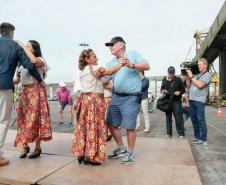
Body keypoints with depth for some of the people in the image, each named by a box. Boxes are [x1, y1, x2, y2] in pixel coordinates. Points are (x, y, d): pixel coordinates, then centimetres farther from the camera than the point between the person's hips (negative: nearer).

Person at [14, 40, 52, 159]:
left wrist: (22, 45, -17)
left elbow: (34, 61, -27)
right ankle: (25, 146, 15)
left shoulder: (40, 60, -1)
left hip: (36, 91, -6)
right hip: (24, 92, 6)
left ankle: (38, 148, 5)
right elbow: (17, 80, 17)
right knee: (23, 119, 4)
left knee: (35, 119, -5)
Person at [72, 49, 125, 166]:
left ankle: (81, 153, 17)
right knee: (94, 126, -4)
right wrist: (121, 63, 2)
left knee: (83, 126, 10)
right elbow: (110, 72, -5)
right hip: (94, 99, -8)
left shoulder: (82, 70, 18)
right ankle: (91, 156, 0)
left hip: (85, 98, 8)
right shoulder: (95, 68, -6)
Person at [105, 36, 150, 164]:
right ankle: (121, 148, 30)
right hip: (116, 97, 7)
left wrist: (131, 65, -23)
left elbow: (147, 66, -11)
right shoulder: (111, 63, 14)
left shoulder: (132, 54, 0)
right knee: (111, 124, 11)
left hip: (131, 97, -6)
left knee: (130, 127, -1)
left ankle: (130, 152, 19)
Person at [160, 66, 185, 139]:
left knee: (178, 117, -2)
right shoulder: (164, 79, 7)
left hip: (176, 101, -3)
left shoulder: (178, 79, 0)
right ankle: (169, 133, 18)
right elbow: (162, 88, 17)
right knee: (168, 117, 9)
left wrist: (179, 92, -16)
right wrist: (162, 90, -5)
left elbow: (183, 90, 4)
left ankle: (181, 133, 9)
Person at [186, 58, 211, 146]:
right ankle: (197, 137, 19)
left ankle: (203, 139, 0)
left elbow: (200, 85, -17)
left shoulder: (207, 75, -2)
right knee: (194, 120, 10)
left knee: (201, 120, -6)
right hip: (191, 100, 7)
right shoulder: (196, 75, 19)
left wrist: (191, 76, -10)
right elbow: (189, 85, 19)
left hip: (200, 101, -7)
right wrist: (187, 77, 8)